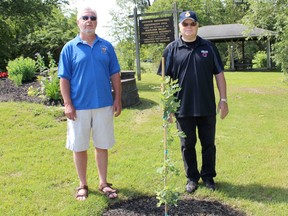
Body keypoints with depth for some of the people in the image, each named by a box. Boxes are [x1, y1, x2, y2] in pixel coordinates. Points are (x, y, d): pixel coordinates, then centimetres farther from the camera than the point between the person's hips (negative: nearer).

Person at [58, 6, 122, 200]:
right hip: (79, 106, -1)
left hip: (104, 105, 2)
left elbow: (115, 74, 7)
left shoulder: (106, 46, 6)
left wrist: (118, 99, 2)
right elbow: (64, 79, -2)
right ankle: (83, 185, 24)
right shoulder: (69, 48, 0)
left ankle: (104, 183, 26)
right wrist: (68, 104, -10)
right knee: (80, 147, 8)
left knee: (102, 146, 11)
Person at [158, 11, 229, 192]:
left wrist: (223, 99, 1)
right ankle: (192, 177, 27)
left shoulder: (208, 47, 4)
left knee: (209, 143, 12)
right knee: (187, 145, 11)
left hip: (207, 107, 1)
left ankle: (208, 176, 29)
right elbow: (165, 79, 1)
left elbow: (219, 74, 5)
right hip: (183, 108, -1)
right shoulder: (172, 49, 1)